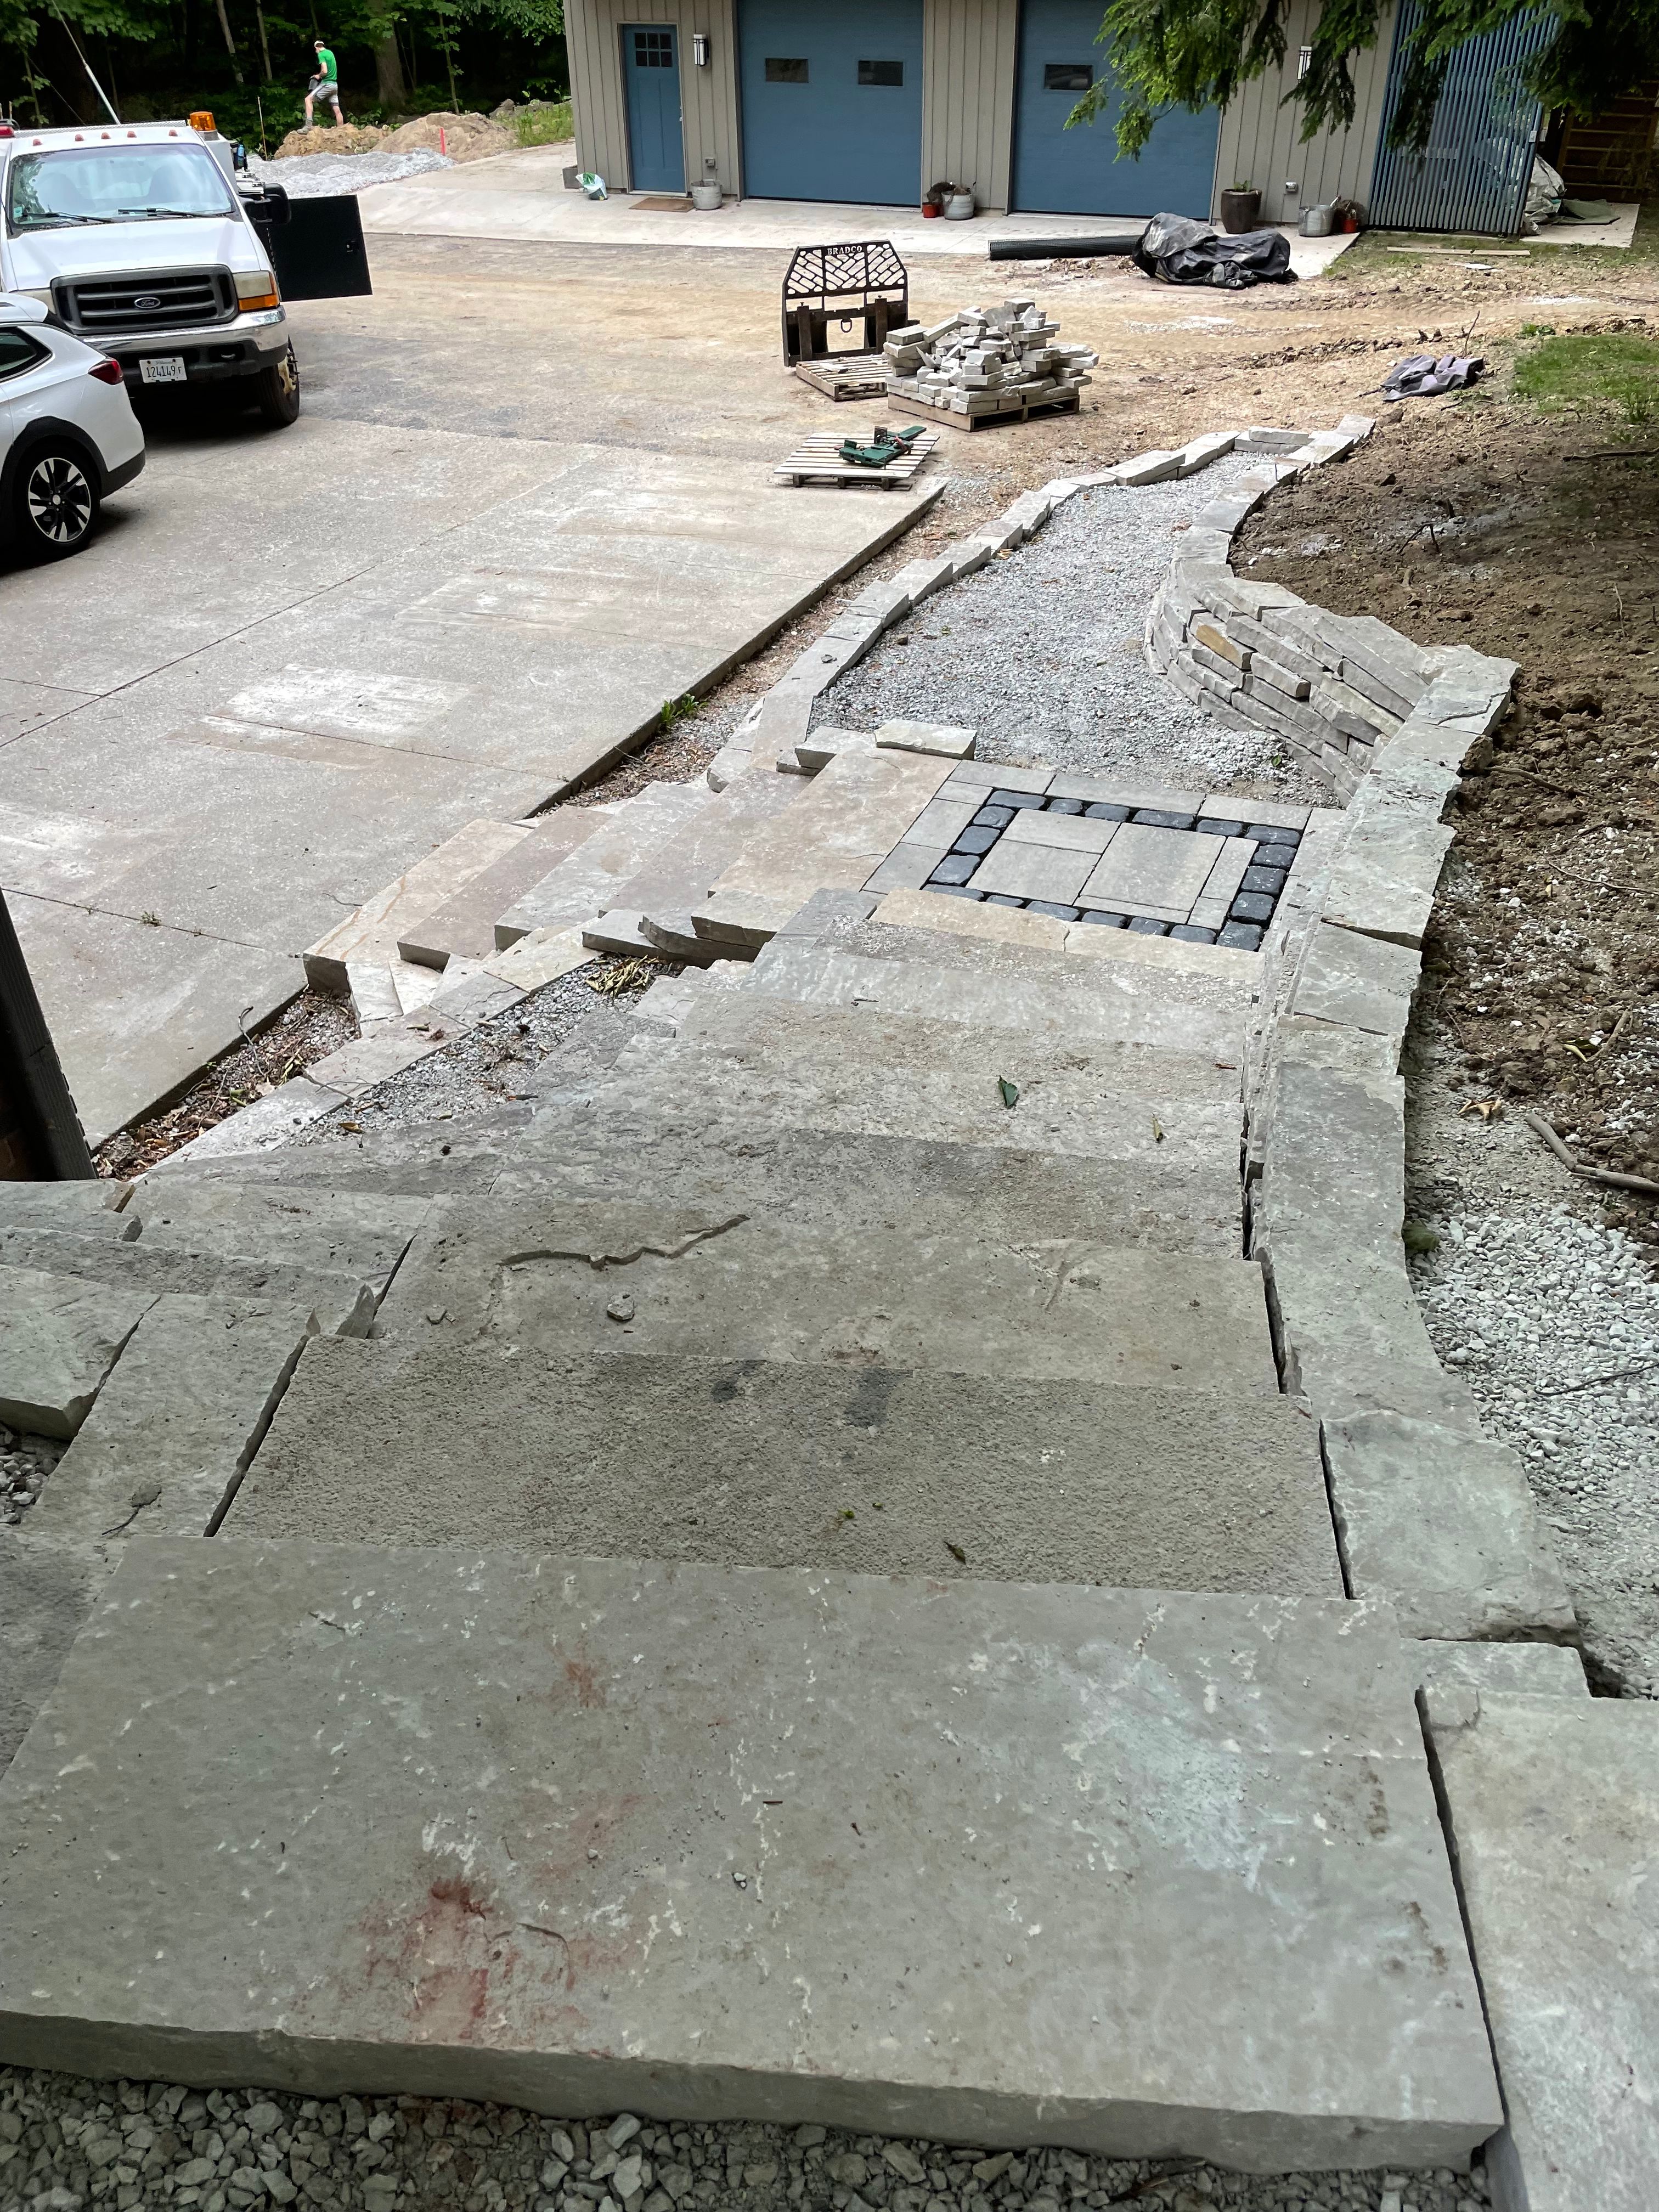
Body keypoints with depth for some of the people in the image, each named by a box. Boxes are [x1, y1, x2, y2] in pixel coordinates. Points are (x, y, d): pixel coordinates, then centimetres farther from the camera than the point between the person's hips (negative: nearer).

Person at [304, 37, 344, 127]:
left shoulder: (321, 55, -9)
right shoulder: (330, 53, 17)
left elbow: (325, 71, -19)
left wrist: (319, 76, 0)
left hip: (327, 84, -8)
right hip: (335, 85, 8)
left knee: (308, 99, -12)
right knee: (337, 110, 8)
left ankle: (308, 126, -26)